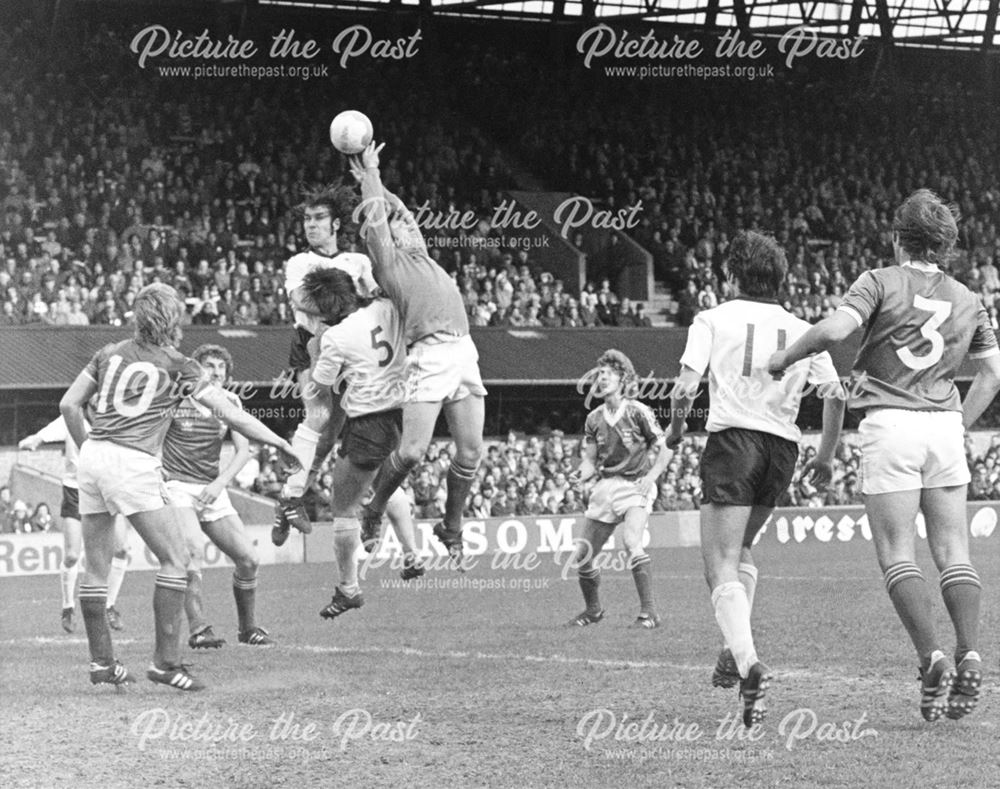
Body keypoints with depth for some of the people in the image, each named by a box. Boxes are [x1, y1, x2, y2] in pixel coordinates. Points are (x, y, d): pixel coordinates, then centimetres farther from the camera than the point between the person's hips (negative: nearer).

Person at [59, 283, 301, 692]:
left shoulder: (110, 354, 14)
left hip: (93, 457, 6)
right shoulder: (178, 367, 2)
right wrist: (280, 443, 11)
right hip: (133, 465, -6)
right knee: (175, 561, 0)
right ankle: (165, 661, -4)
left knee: (96, 566, 12)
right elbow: (232, 416, 2)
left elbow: (69, 405, 13)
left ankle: (101, 661, 17)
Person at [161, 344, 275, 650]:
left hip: (212, 490, 5)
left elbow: (243, 450, 2)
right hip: (176, 486, -5)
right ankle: (198, 628, -29)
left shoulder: (230, 402, 7)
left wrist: (220, 483, -13)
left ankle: (248, 627, 17)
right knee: (193, 548, -29)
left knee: (248, 559, -2)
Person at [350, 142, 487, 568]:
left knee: (470, 452, 2)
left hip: (463, 353, 7)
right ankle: (373, 512, 11)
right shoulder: (388, 260, 7)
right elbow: (377, 216, -1)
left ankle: (451, 529, 19)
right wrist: (370, 175, 12)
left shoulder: (418, 255, 25)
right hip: (430, 354, -7)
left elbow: (398, 209, 37)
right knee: (412, 450, -12)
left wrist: (370, 178, 43)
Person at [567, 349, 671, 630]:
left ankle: (648, 612, -26)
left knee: (631, 541, -30)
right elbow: (591, 460, 11)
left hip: (635, 485, -6)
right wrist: (582, 473, -12)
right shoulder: (594, 419, 8)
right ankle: (593, 609, 29)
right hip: (606, 486, 6)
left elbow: (664, 450, -3)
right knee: (582, 556, 4)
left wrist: (651, 476, -17)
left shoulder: (637, 412, -6)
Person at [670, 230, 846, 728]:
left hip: (732, 440, -4)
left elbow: (685, 387, -8)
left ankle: (749, 665, -31)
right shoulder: (802, 331, 13)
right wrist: (826, 456, 16)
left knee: (721, 570, -9)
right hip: (783, 447, 4)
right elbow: (834, 395, 4)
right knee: (740, 549, 27)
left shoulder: (714, 319, 4)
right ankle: (737, 649, 15)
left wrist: (676, 428, 11)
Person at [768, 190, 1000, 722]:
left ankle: (932, 658, -17)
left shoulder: (881, 283, -2)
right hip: (944, 425, 4)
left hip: (890, 423, -4)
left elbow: (834, 329, -16)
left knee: (897, 554, -3)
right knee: (953, 552, 5)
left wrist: (785, 357, -1)